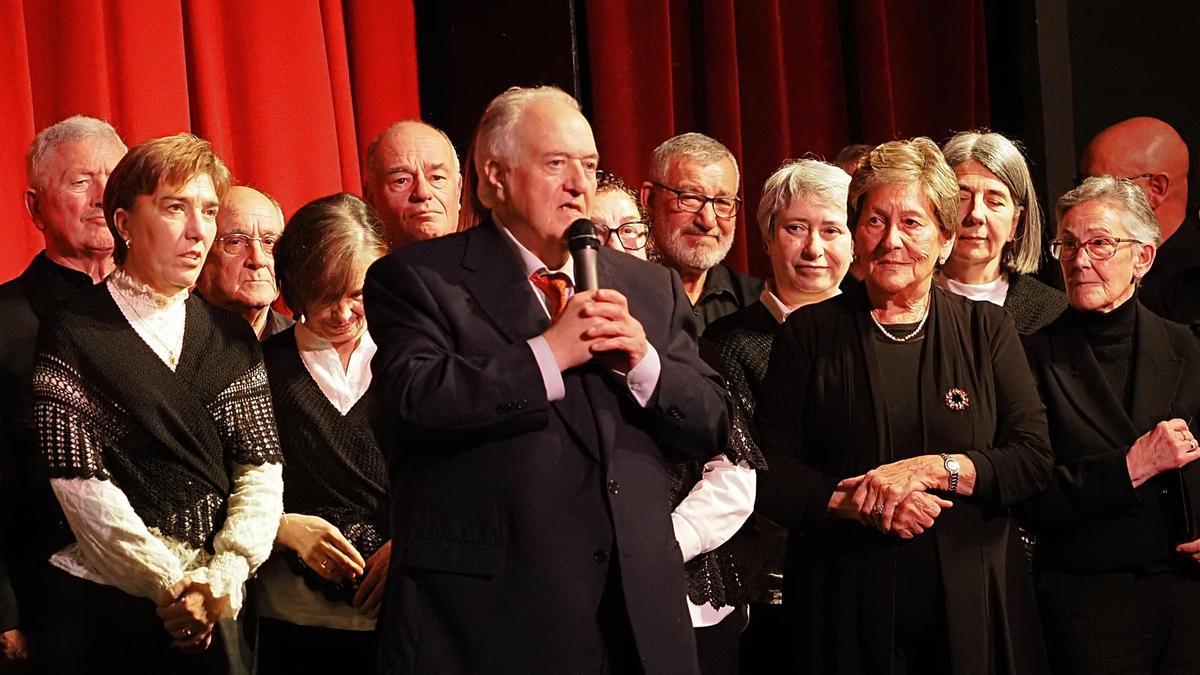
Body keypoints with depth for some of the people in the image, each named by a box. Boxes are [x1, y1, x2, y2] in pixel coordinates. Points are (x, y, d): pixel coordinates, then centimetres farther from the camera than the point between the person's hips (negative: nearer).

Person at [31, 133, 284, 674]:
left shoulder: (231, 339, 9)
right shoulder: (73, 337, -4)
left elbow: (261, 472, 2)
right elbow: (81, 488, -10)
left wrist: (221, 579, -13)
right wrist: (175, 585, -14)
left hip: (221, 610, 4)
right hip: (108, 609, -4)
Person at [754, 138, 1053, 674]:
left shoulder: (986, 329, 5)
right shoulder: (810, 333, 2)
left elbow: (1035, 459, -2)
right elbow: (769, 472, -3)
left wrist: (931, 470, -16)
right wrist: (858, 503, -18)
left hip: (971, 605, 1)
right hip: (847, 613, -1)